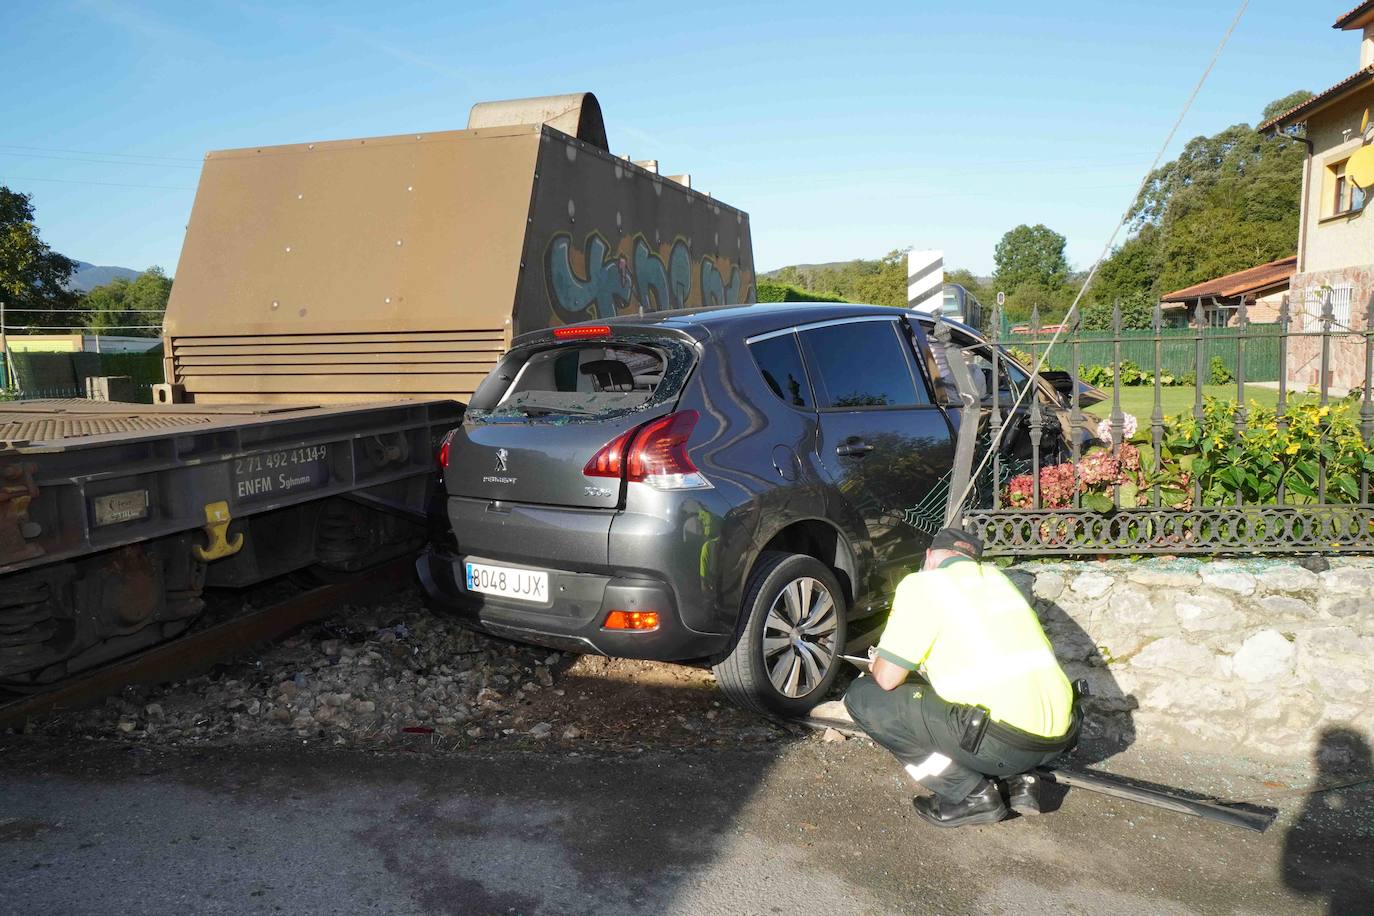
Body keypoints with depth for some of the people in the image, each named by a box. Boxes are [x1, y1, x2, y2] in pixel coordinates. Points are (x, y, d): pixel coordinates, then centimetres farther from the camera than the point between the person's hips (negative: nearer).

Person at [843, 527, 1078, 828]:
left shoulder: (924, 583, -3)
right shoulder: (995, 576, 19)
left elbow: (887, 679, -5)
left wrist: (876, 667, 18)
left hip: (1006, 741, -8)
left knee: (862, 696, -1)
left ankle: (970, 793, 1)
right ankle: (1018, 778, 13)